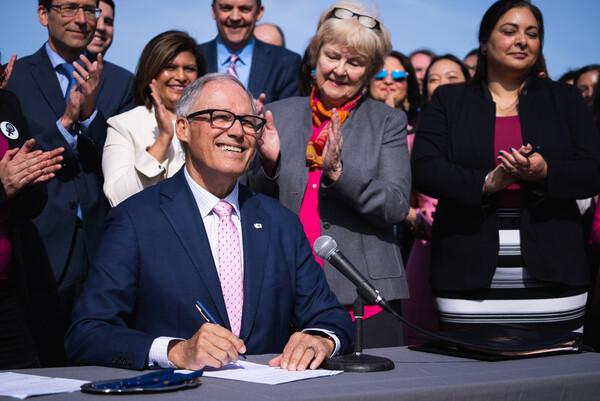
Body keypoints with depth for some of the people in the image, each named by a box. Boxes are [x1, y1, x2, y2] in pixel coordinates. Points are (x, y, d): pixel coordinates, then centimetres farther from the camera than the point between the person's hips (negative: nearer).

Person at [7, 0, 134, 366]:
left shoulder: (119, 82, 11)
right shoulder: (13, 78, 4)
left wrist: (91, 111, -13)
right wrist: (66, 119, -16)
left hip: (103, 245, 2)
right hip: (43, 248, -2)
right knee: (43, 367, 3)